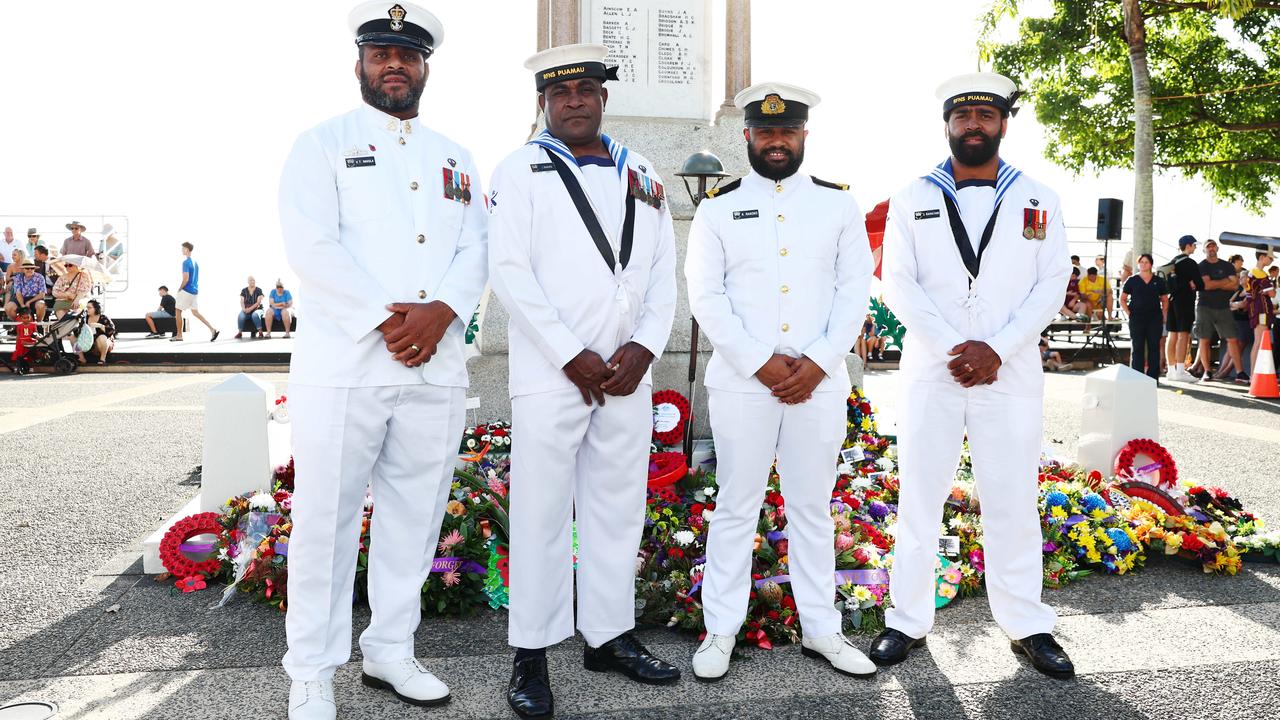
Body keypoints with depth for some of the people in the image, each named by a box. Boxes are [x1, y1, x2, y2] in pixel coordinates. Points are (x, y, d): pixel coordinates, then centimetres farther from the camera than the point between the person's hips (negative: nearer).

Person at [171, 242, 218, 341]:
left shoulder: (186, 262, -15)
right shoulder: (195, 262, 12)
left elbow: (186, 279, -21)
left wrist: (179, 289, -8)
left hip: (187, 291, -8)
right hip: (195, 291, 8)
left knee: (178, 311, 5)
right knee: (195, 312, 9)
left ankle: (179, 335, 11)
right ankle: (212, 329, -5)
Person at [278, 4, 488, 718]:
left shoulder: (456, 157, 19)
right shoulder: (324, 143, 5)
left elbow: (476, 250, 8)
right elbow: (312, 247, -8)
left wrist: (440, 311, -10)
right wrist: (385, 318, -15)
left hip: (436, 365, 4)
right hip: (344, 363, -4)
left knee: (414, 518, 10)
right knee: (327, 521, 1)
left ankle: (391, 650, 26)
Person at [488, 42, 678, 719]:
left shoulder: (642, 176, 16)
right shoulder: (522, 170, 2)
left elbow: (663, 273, 12)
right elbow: (509, 271, -8)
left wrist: (643, 347, -4)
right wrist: (573, 357, -13)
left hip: (627, 375, 5)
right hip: (552, 374, -4)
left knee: (618, 508, 10)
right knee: (541, 512, 0)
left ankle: (608, 635, 24)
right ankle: (530, 655, 11)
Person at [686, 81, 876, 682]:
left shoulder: (838, 204, 8)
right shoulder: (718, 208, 4)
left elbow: (856, 289, 3)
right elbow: (705, 296, -3)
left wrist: (817, 363, -9)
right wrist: (761, 362, -12)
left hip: (820, 381, 2)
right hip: (741, 382, -1)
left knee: (813, 508, 11)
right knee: (736, 508, 6)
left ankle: (821, 630, 23)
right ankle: (720, 631, 17)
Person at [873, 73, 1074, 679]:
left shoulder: (1037, 201, 9)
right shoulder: (913, 199, 7)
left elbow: (1052, 284, 2)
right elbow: (897, 283, -1)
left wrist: (997, 349, -12)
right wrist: (953, 347, -13)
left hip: (1010, 374, 1)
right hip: (931, 372, 0)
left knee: (1013, 501, 6)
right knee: (919, 497, 5)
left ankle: (1026, 624, 19)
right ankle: (909, 621, 16)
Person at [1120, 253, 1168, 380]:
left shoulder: (1158, 281, 9)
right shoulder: (1132, 280, 4)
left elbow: (1165, 300, 16)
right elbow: (1122, 299, 8)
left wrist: (1163, 314, 3)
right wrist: (1129, 313, -3)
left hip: (1154, 319, 2)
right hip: (1136, 319, -1)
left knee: (1154, 347, 2)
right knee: (1137, 348, -1)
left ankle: (1153, 377, 7)